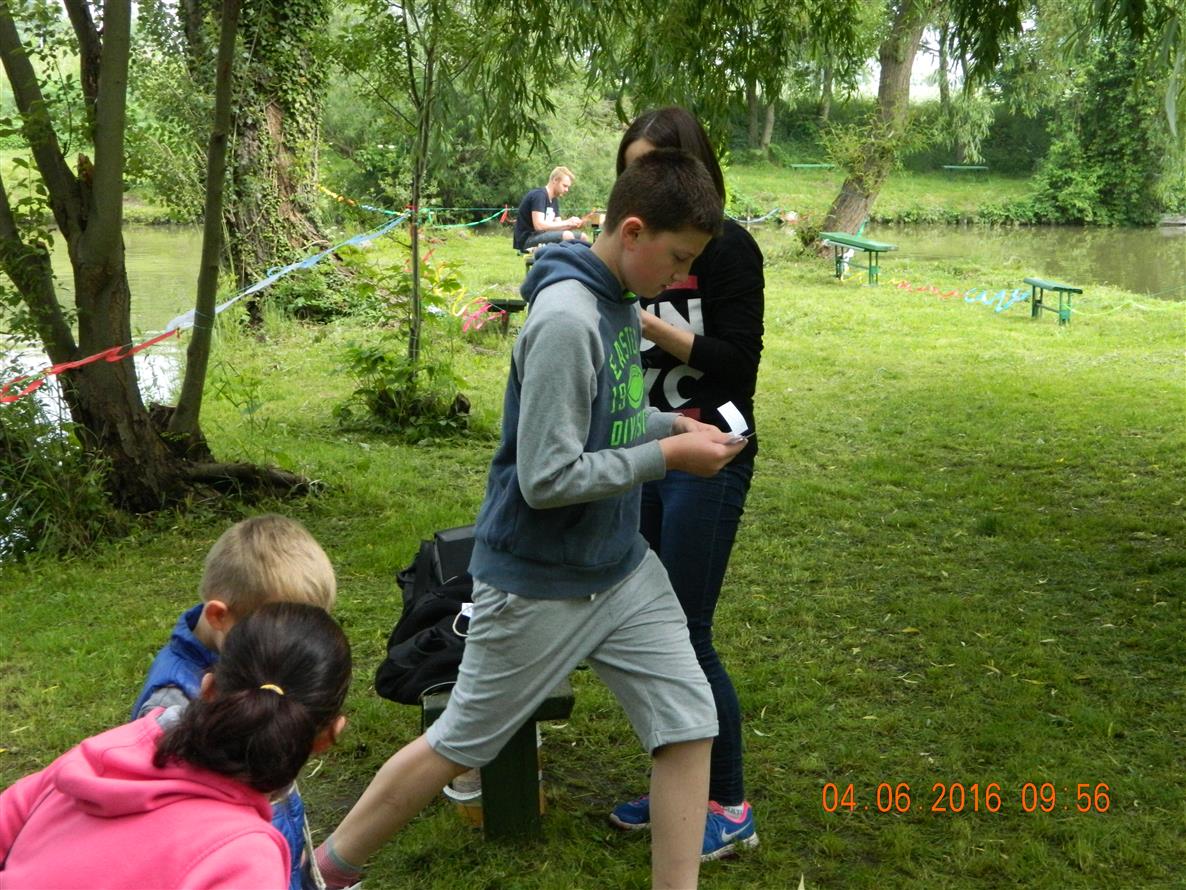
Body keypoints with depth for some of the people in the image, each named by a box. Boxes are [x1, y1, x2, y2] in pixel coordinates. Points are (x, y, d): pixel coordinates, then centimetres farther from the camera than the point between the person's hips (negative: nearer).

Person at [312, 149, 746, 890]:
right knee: (459, 744, 10)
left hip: (622, 570, 8)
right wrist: (669, 456, -20)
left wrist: (675, 424, -2)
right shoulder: (566, 320, -26)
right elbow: (547, 478, -27)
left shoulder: (621, 303, 1)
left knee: (690, 724, 4)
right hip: (539, 583, -8)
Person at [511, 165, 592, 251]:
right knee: (567, 236, -29)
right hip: (527, 240, -9)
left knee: (582, 237, 3)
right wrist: (567, 222, -20)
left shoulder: (554, 200, 13)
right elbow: (539, 225, -25)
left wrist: (573, 225, -10)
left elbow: (557, 226, 10)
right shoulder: (539, 195, -14)